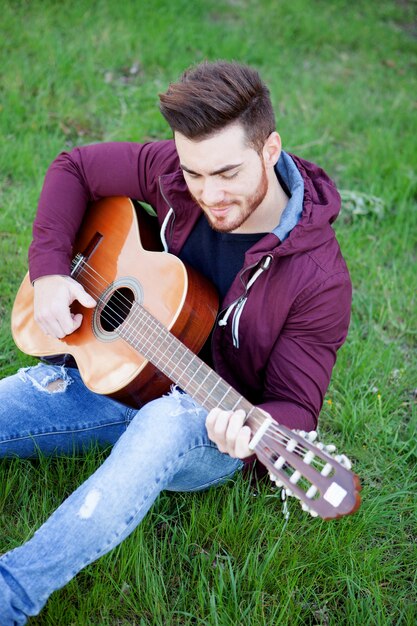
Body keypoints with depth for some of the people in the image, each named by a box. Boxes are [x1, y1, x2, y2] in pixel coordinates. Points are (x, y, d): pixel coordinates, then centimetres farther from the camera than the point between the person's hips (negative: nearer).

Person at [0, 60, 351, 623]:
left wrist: (250, 430, -41)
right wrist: (49, 269, -10)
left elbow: (296, 407, -17)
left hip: (212, 430, -5)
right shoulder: (172, 172, -11)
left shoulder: (318, 276, -22)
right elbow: (73, 167, 4)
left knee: (166, 424, -41)